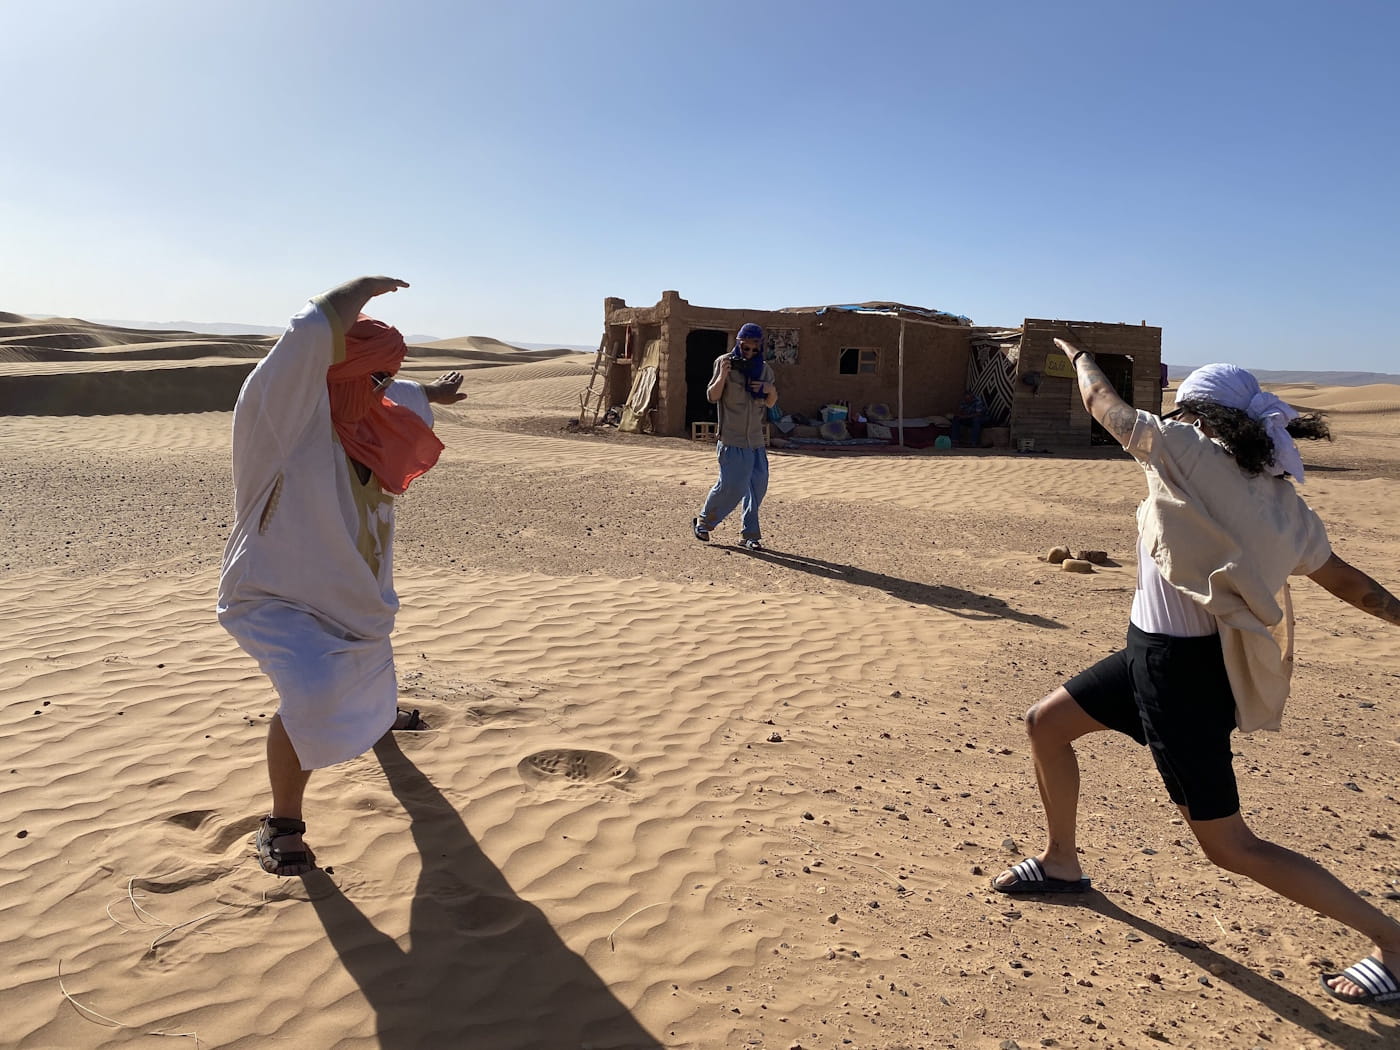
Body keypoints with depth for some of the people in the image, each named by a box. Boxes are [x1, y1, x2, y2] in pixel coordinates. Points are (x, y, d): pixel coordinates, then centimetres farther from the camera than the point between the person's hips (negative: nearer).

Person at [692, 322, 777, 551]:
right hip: (732, 439, -5)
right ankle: (702, 522, 14)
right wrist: (722, 375, -22)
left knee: (757, 486, 4)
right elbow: (712, 397, -7)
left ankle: (750, 536, 13)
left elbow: (770, 404, 16)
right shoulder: (725, 362, -4)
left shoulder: (765, 369, 10)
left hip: (756, 440, 5)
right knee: (731, 486, -7)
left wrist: (771, 390, -5)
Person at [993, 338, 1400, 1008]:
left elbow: (1101, 402, -4)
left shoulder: (1181, 449, -19)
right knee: (1046, 722, 19)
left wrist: (1077, 355, 17)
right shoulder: (1280, 497, 2)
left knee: (1228, 846, 3)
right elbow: (1345, 580, 7)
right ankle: (1061, 864, 36)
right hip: (1155, 653, 9)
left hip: (1179, 670, -9)